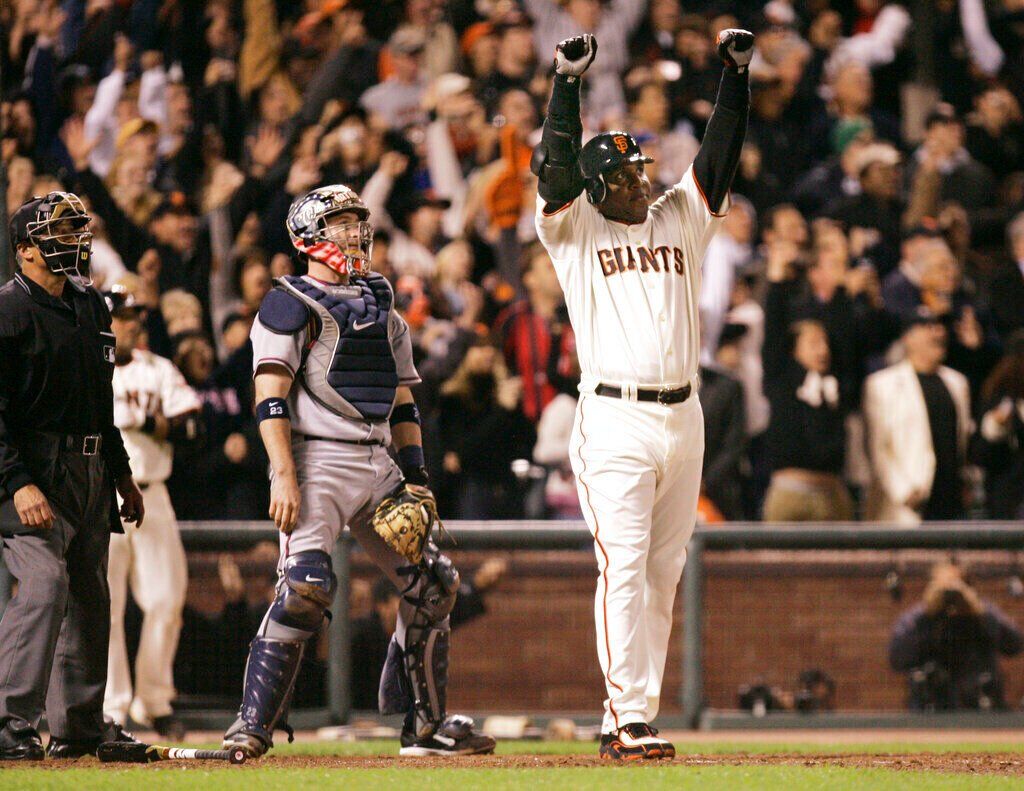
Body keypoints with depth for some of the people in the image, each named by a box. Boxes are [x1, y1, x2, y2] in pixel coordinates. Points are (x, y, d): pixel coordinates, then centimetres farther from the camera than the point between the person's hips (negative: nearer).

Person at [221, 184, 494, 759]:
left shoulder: (382, 307, 21)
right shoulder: (291, 304, -1)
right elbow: (272, 397, -10)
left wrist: (416, 477, 13)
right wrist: (284, 475, -20)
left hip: (379, 467, 8)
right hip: (318, 459, -8)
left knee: (432, 586, 7)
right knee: (306, 587, -22)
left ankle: (426, 726, 18)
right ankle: (252, 726, -19)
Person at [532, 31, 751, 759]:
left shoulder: (680, 221, 15)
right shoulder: (574, 233, 5)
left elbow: (720, 155, 10)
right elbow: (556, 167, -9)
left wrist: (737, 73, 1)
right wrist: (567, 84, -18)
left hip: (684, 420, 5)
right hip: (615, 421, -5)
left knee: (663, 575, 5)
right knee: (623, 568, -12)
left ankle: (635, 717, 9)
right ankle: (626, 719, -15)